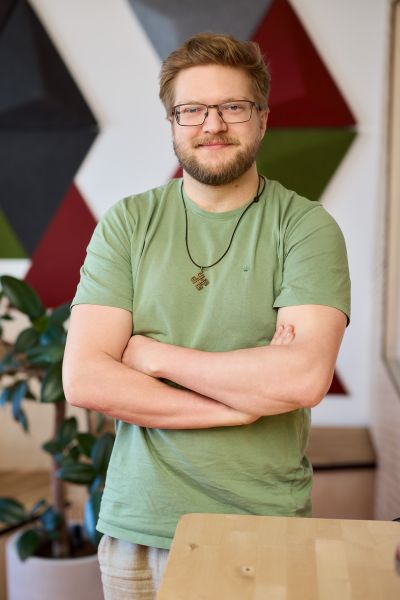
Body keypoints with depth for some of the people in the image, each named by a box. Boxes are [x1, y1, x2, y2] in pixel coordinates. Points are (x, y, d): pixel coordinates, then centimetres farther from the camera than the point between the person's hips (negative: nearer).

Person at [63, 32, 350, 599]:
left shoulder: (306, 227, -6)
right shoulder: (127, 223, -2)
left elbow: (306, 377, -20)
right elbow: (84, 380, -11)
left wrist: (155, 355, -14)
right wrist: (244, 401, -16)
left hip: (269, 528, -1)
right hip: (139, 528, 2)